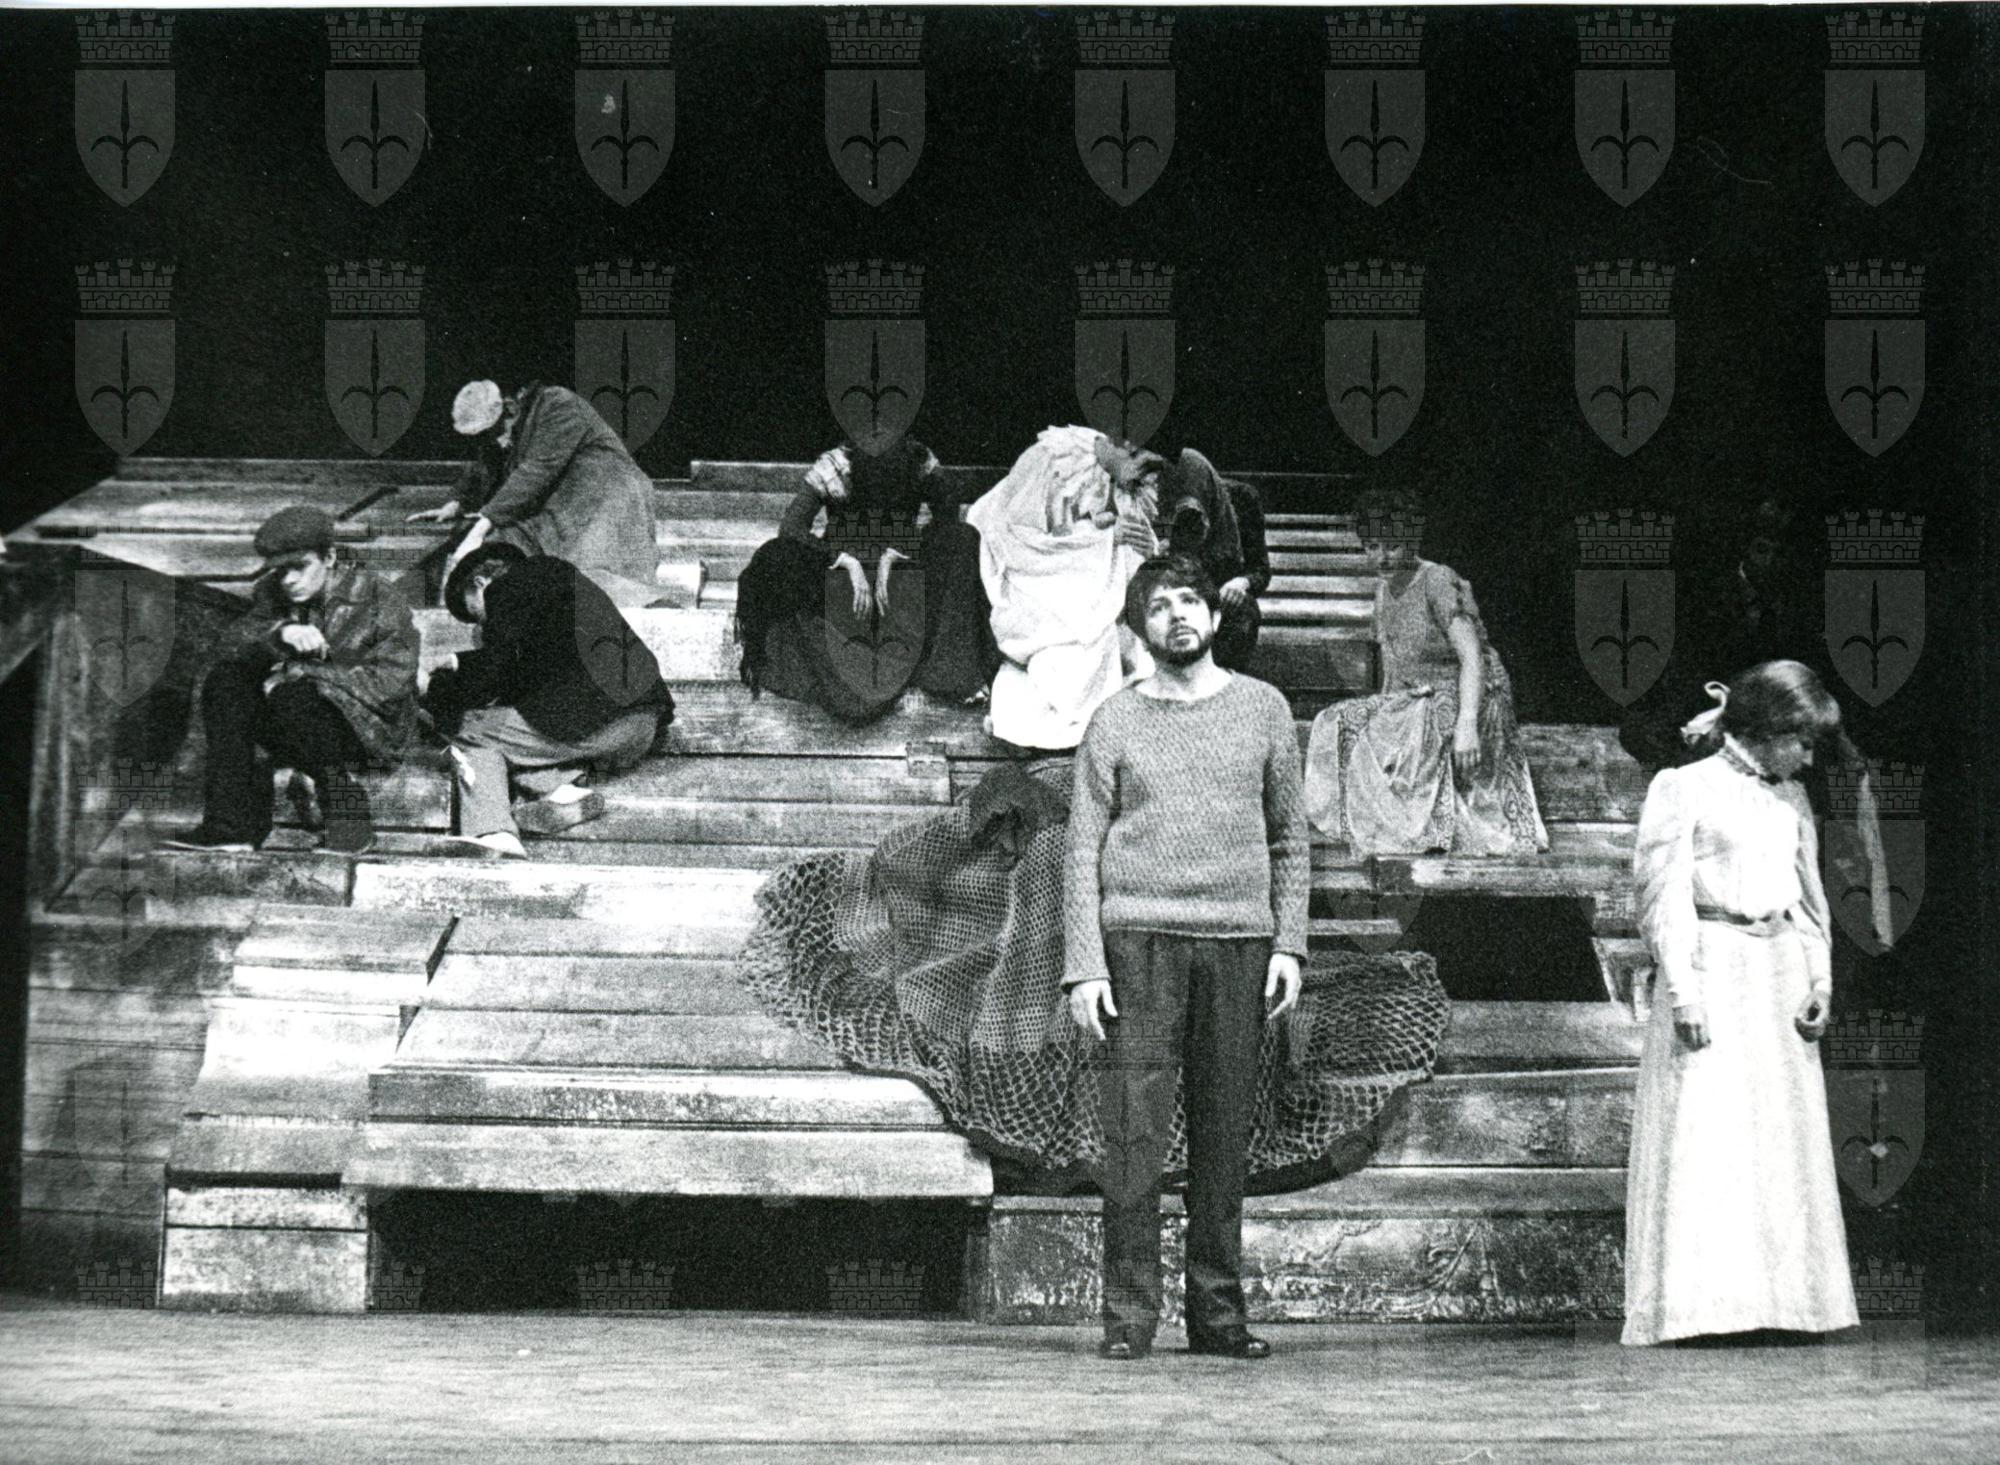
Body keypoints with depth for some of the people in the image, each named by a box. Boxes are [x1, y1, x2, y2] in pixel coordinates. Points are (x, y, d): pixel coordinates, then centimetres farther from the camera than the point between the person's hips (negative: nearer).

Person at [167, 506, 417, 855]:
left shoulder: (378, 600, -11)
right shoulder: (273, 594, 4)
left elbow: (389, 682, -18)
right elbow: (234, 644, -11)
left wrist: (301, 672, -21)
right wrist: (280, 633, -33)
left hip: (369, 727, -6)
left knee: (294, 698, -34)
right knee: (224, 680, -16)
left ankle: (343, 801, -16)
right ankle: (231, 822, -21)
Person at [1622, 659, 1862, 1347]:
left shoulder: (1790, 800, 15)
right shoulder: (1683, 789, -3)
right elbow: (1663, 894, -7)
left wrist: (1819, 981, 6)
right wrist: (1682, 993, -14)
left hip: (1780, 979, 6)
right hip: (1709, 973, -6)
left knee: (1784, 1137, 4)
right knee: (1702, 1139, -10)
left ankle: (1786, 1296, 8)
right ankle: (1697, 1302, -11)